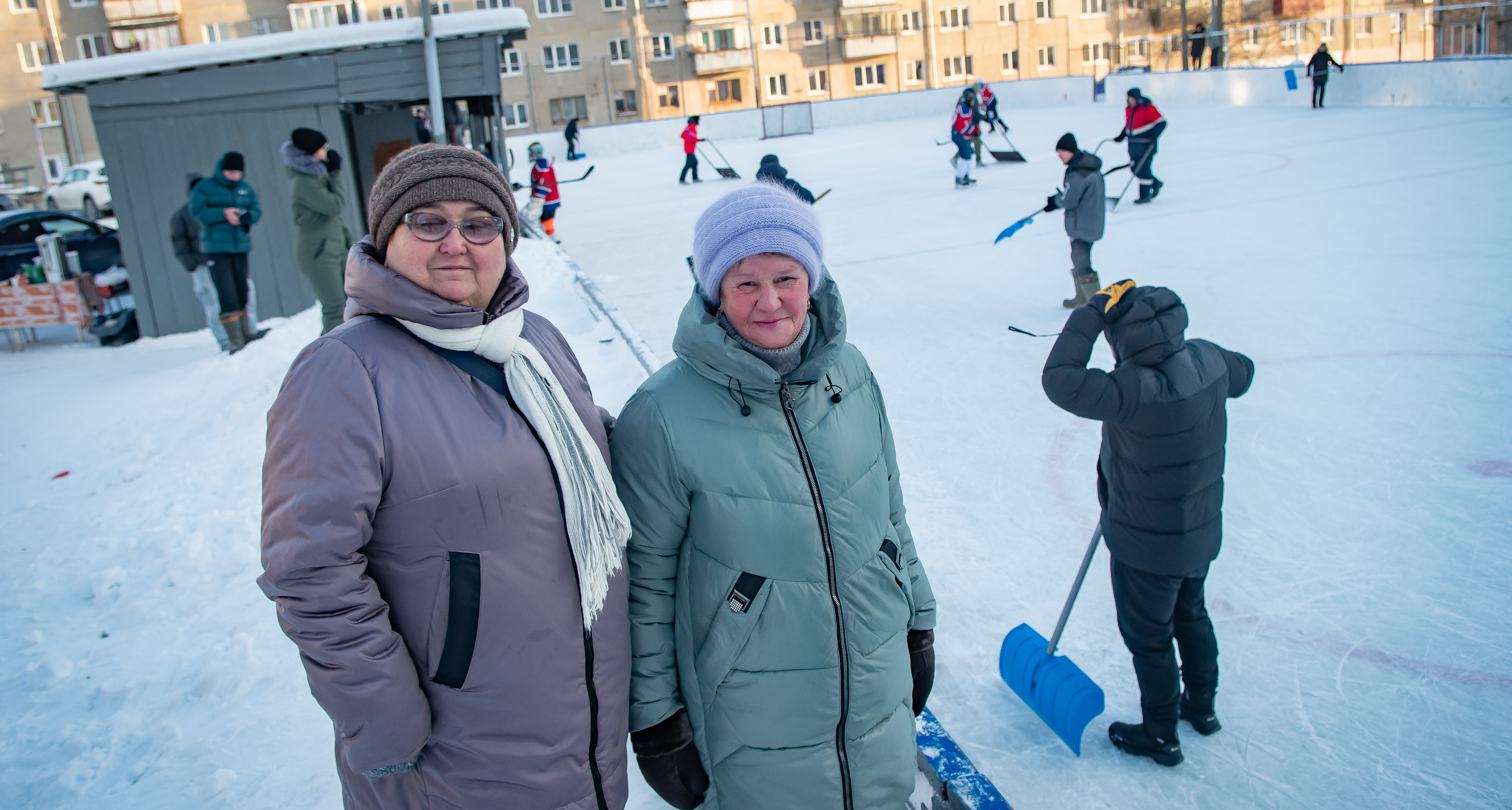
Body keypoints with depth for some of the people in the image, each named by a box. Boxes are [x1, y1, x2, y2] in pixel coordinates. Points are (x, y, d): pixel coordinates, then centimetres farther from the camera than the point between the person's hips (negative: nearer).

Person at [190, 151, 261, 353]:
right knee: (227, 296, -10)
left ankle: (244, 333, 26)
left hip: (241, 247, 5)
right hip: (216, 248, -4)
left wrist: (244, 217, -19)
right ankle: (235, 341, -9)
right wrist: (223, 213, -21)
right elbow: (197, 211, -11)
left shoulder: (246, 189, 10)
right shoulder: (204, 188, -2)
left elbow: (256, 210, 3)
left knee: (242, 292, 13)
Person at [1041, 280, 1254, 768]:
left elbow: (1061, 380, -41)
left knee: (1148, 637, 14)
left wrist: (1092, 311, -32)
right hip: (1201, 530, 8)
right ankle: (1202, 705, 50)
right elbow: (1242, 373, 12)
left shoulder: (1140, 392, -37)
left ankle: (1160, 736, 34)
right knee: (1190, 614, 30)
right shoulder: (1208, 358, -12)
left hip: (1149, 547, -8)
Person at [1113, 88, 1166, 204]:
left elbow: (1161, 122, -13)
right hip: (1133, 143, 8)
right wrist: (1121, 137, 13)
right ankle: (1156, 184, 31)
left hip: (1146, 143, -8)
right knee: (1135, 169, 10)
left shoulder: (1148, 107, -12)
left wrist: (1154, 135, -26)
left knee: (1143, 169, -8)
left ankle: (1145, 196, 0)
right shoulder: (1128, 109, 10)